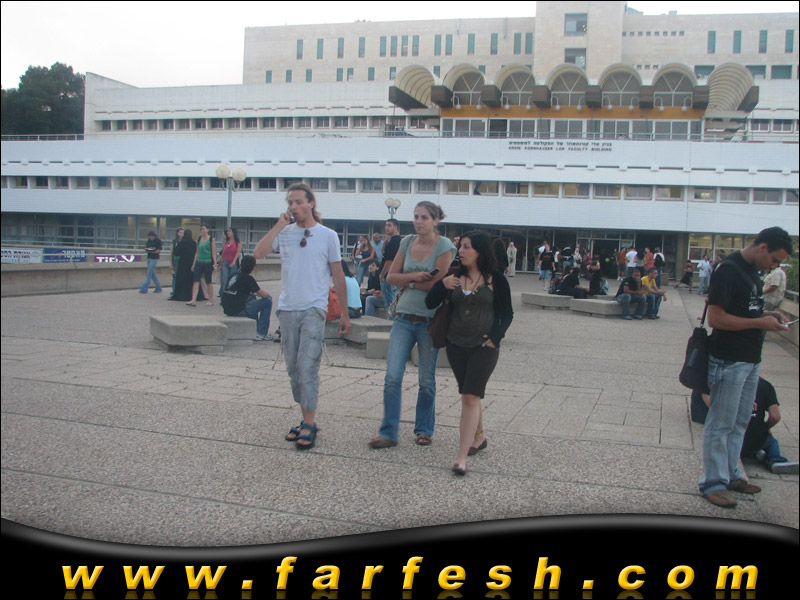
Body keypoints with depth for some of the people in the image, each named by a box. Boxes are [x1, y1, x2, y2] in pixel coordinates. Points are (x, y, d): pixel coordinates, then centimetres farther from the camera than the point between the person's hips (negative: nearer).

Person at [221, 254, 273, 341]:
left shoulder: (235, 274, 13)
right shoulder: (248, 278, -10)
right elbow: (263, 295, -6)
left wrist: (254, 293, 29)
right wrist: (268, 295, 16)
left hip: (227, 309, 9)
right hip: (239, 310, -9)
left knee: (252, 298, 33)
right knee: (268, 301, 1)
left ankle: (255, 329, 34)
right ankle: (261, 333, 2)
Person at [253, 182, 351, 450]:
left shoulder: (327, 235, 1)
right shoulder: (284, 232, 6)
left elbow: (338, 276, 5)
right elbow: (258, 253, -10)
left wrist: (344, 313, 5)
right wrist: (279, 225, -10)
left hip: (313, 309, -4)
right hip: (287, 308, 4)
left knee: (307, 366, -11)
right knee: (293, 368, 9)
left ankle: (309, 425, -4)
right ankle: (306, 419, 20)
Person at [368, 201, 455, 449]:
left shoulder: (444, 246, -7)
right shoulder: (407, 242, 8)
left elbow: (437, 283, -16)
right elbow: (391, 277, 5)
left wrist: (408, 282, -5)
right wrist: (415, 276, -12)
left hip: (430, 320, -4)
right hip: (404, 317, 4)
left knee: (427, 380, 8)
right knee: (392, 377, -3)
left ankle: (424, 430, 25)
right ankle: (388, 433, 5)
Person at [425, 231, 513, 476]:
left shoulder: (495, 278, -5)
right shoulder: (455, 275, 4)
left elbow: (507, 313, 0)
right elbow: (430, 304, 1)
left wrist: (495, 337, -12)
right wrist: (442, 285, -16)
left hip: (483, 347, -4)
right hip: (456, 345, 5)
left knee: (470, 397, -11)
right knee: (468, 396, 17)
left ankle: (461, 458, -12)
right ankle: (479, 437, 39)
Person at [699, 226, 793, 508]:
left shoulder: (752, 269, 12)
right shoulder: (728, 270, -17)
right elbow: (715, 318, -22)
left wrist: (766, 315, 5)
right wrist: (760, 323, -18)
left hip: (751, 359, 9)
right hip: (729, 361, -9)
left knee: (739, 423, 17)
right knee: (721, 425, 1)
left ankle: (731, 474, 28)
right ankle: (713, 483, 10)